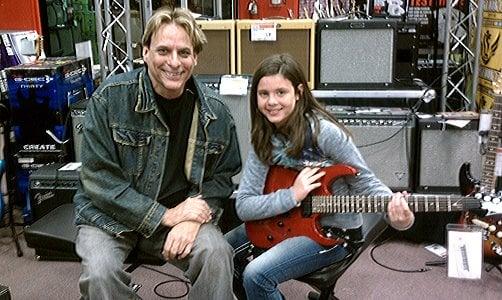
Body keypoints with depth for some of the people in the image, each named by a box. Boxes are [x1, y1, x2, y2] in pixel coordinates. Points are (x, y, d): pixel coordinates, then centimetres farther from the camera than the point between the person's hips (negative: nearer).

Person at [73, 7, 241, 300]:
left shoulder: (215, 112, -6)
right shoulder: (111, 98, -14)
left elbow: (223, 174, 4)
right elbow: (98, 177, -15)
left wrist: (193, 217, -16)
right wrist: (165, 216, -20)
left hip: (182, 211, 2)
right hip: (110, 216, -1)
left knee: (217, 254, -25)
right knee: (100, 273, -28)